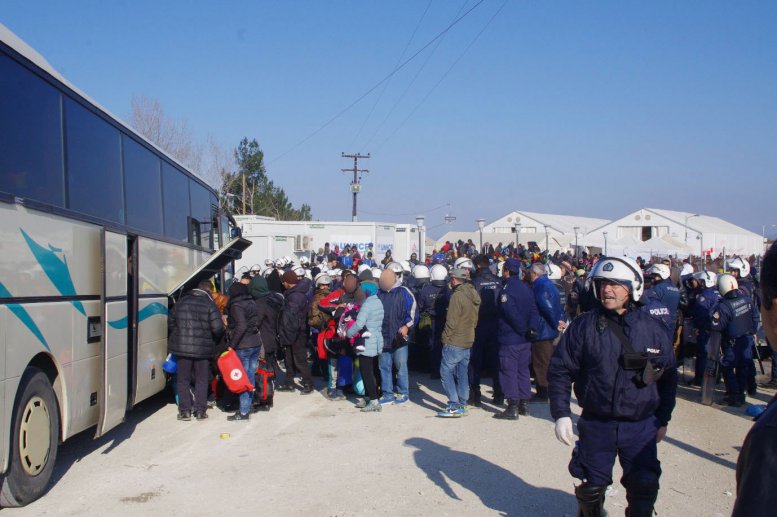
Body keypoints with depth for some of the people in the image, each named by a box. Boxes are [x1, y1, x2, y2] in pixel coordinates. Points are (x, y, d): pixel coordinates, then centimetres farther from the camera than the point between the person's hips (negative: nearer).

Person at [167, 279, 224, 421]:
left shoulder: (182, 301, 4)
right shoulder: (209, 304, -6)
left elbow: (170, 321, 9)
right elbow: (217, 327, -12)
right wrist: (215, 341, 7)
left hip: (182, 347, 2)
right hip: (203, 349, -2)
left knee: (183, 380, 11)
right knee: (201, 380, 11)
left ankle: (185, 411, 10)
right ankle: (200, 411, 12)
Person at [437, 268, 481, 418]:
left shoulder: (457, 295, -17)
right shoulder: (474, 295, 9)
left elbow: (451, 321, -17)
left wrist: (446, 337, -7)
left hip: (454, 342, -8)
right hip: (468, 341, 8)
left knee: (446, 372, -2)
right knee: (462, 373, 13)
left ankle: (454, 406, -6)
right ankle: (462, 405, 17)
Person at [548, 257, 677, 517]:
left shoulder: (652, 329, -1)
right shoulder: (583, 326, -5)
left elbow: (668, 376, 9)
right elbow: (560, 371, -2)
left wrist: (663, 420, 10)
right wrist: (561, 414, -8)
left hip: (641, 426, 0)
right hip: (596, 424, 0)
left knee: (644, 488, 2)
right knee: (591, 487, 11)